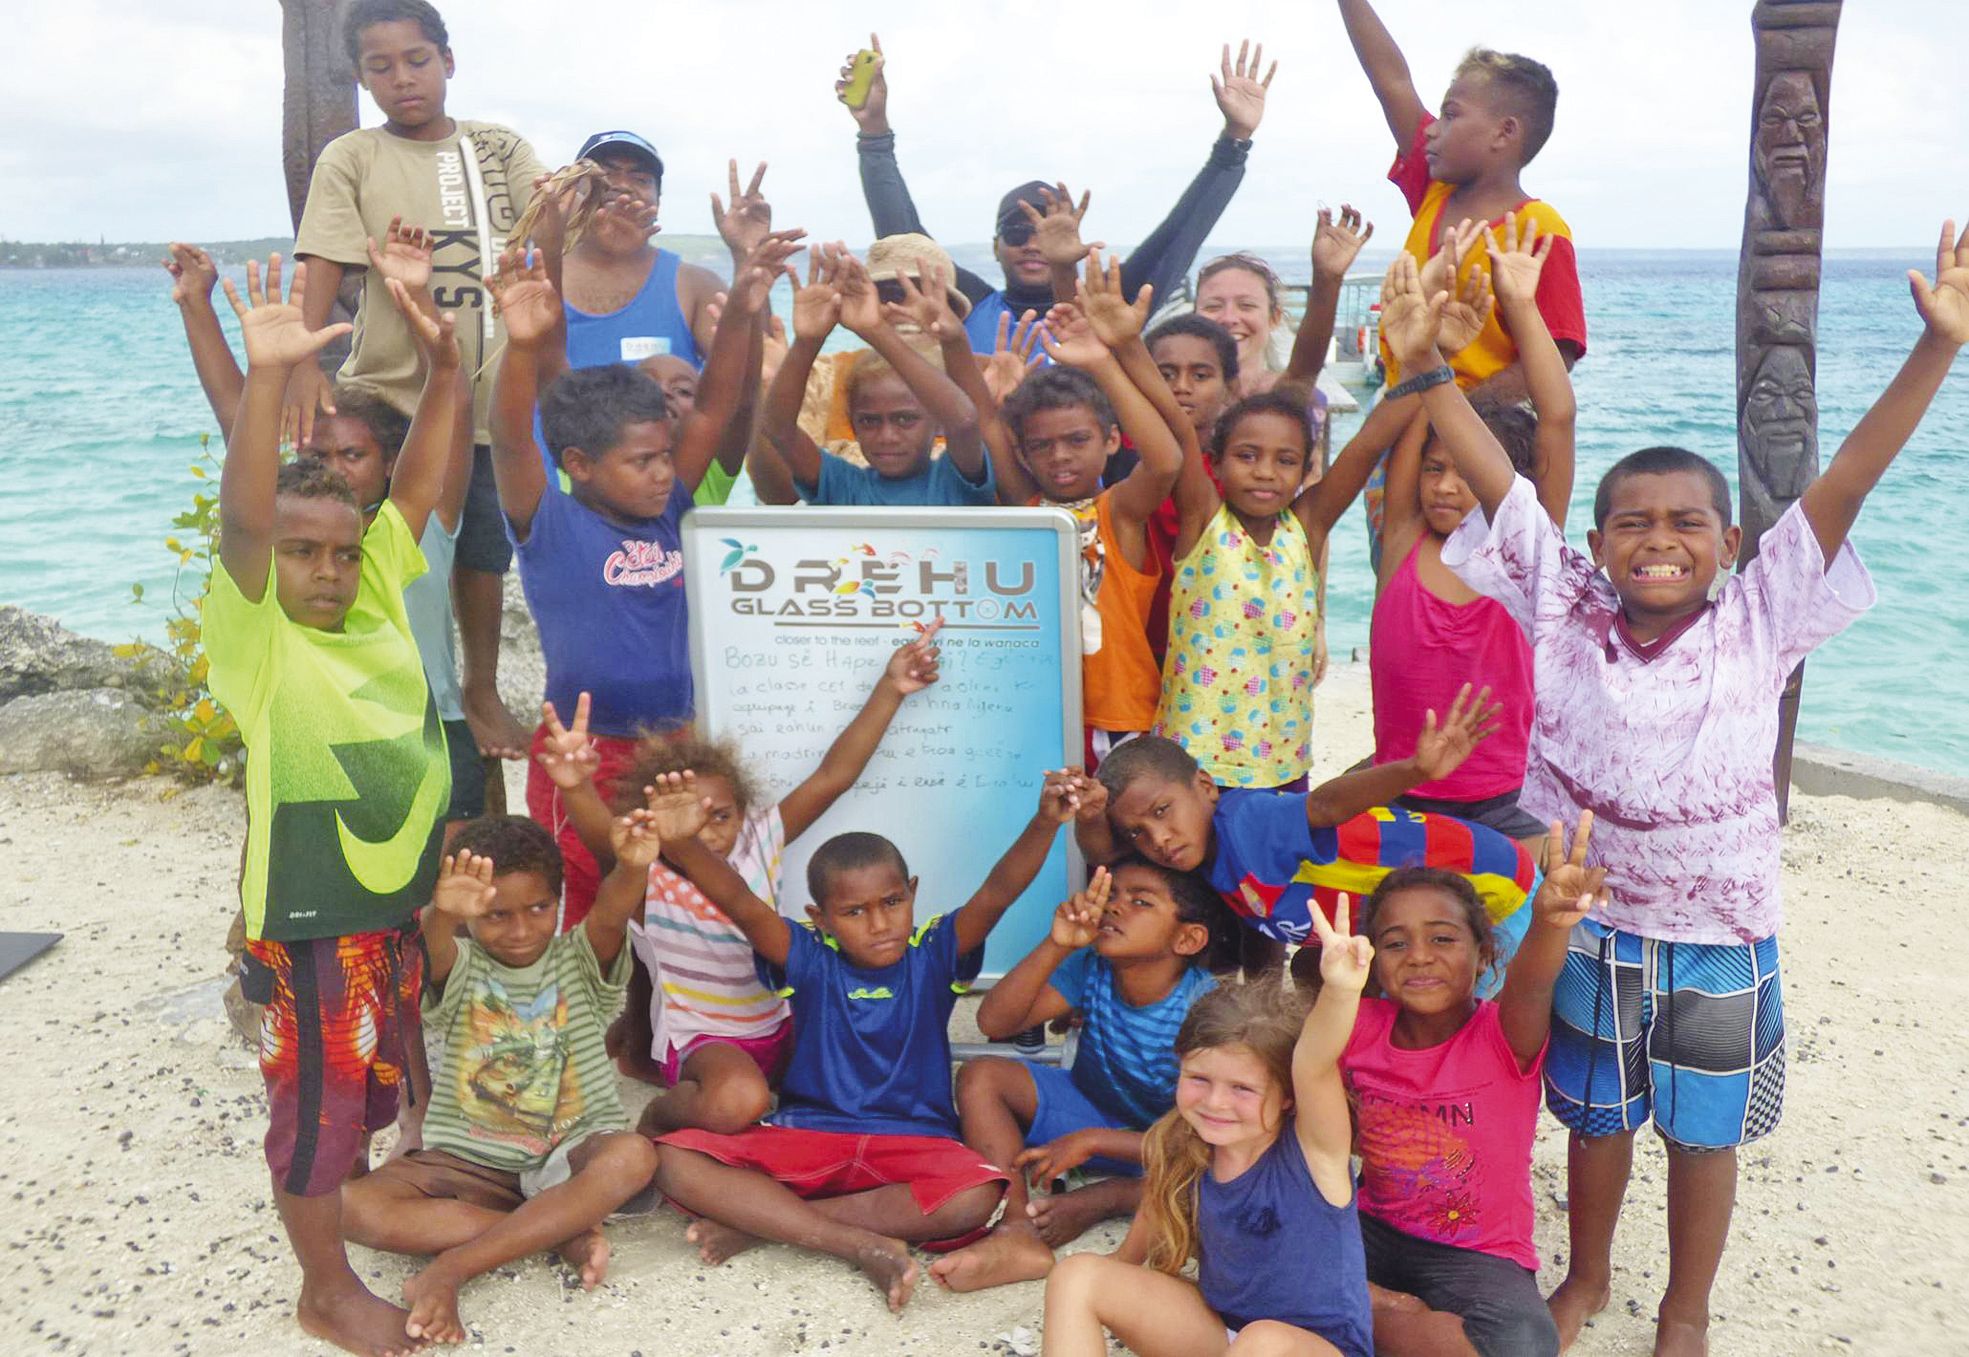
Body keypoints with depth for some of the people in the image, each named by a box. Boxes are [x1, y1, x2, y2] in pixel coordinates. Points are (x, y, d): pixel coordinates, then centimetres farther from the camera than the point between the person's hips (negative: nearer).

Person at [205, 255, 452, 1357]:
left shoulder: (377, 602, 1)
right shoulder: (256, 637, -15)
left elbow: (420, 488, 2)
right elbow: (244, 521, -31)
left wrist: (443, 370, -9)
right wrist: (268, 376, -42)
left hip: (404, 897, 7)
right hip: (309, 912, -7)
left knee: (379, 1090, 24)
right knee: (318, 1102, 7)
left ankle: (358, 1217, 47)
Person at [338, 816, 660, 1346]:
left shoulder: (579, 960, -1)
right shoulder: (458, 967, -3)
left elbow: (610, 916, -25)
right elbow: (431, 946, -29)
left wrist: (632, 869, -50)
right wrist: (442, 914, -55)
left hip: (568, 1153, -1)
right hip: (467, 1160, 1)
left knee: (633, 1156, -34)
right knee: (351, 1205, -24)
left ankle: (450, 1269, -30)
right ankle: (560, 1230, -21)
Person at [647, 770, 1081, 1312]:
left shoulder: (935, 953, 1)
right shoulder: (808, 958, 0)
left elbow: (996, 893, -15)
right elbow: (741, 904, -17)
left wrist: (1044, 824, -34)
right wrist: (682, 844, -36)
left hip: (913, 1141, 0)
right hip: (804, 1138, 1)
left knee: (975, 1196, -35)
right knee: (673, 1162, -22)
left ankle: (761, 1220, -20)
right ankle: (862, 1243, -26)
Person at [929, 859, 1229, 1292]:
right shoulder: (1091, 969, -15)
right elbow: (994, 1022, -24)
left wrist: (1091, 1141, -29)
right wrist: (1057, 945, -35)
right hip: (1089, 1107, 3)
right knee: (980, 1075, -18)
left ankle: (1101, 1200, -16)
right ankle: (1018, 1233, -28)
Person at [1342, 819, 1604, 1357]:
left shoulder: (1504, 1037, -18)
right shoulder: (1360, 1029, -6)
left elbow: (1529, 987, -43)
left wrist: (1549, 924, -64)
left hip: (1478, 1254, -3)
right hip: (1374, 1230, 3)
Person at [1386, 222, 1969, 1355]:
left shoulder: (1756, 625, -11)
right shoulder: (1566, 615, -10)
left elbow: (1843, 486, -18)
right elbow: (1500, 481, -14)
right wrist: (1426, 366, -20)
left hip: (1719, 933, -1)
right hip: (1588, 922, 1)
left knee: (1704, 1132, 16)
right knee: (1596, 1115, 20)